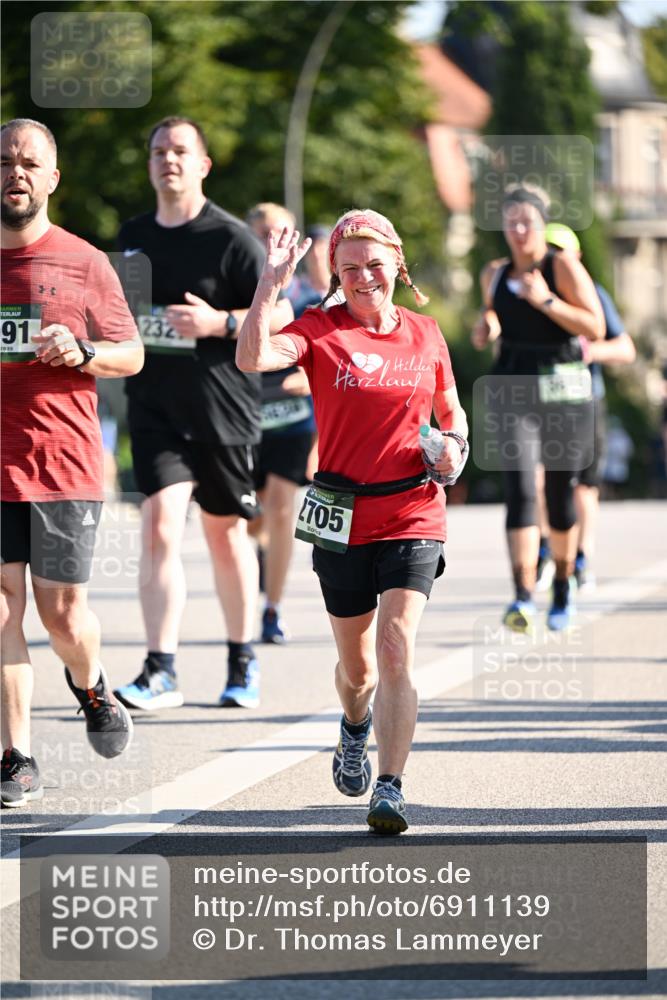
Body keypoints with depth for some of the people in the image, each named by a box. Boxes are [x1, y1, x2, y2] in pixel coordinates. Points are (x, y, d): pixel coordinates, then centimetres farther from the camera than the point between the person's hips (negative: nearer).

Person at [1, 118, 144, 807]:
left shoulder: (83, 264, 3)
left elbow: (132, 355, 8)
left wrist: (81, 352, -12)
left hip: (64, 462, -1)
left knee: (61, 612, 1)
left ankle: (91, 686, 35)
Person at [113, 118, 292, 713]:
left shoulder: (231, 239, -5)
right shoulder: (133, 238, 11)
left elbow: (281, 317, -8)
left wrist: (219, 323, -22)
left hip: (222, 410, -3)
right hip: (155, 407, 3)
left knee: (225, 531, 10)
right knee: (160, 527, -13)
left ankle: (243, 663, 26)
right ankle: (160, 672, -16)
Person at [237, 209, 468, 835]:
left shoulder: (425, 336, 7)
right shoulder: (321, 332, -3)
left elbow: (451, 411, 21)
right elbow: (252, 359, -22)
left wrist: (454, 446, 0)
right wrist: (272, 284, -29)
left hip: (413, 513, 0)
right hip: (342, 518, 0)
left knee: (396, 647, -16)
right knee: (356, 664, 12)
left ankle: (390, 788, -17)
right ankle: (356, 726, 47)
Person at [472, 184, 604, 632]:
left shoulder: (564, 267, -5)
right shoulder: (495, 274, 9)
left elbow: (596, 328, -12)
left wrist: (545, 300, -21)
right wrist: (485, 330, 5)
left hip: (564, 392, -2)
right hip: (515, 391, 2)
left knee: (561, 492, 8)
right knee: (520, 489, -15)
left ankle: (563, 590, 29)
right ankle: (523, 598, -24)